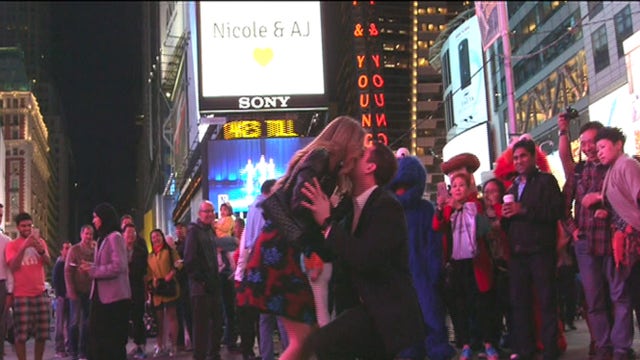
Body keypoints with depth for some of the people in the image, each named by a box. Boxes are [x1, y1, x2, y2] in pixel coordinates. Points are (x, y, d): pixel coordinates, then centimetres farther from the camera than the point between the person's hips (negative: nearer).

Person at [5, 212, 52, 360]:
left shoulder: (40, 241, 11)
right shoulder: (12, 245, 1)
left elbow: (48, 262, -1)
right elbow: (13, 266, -14)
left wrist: (41, 251, -21)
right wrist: (24, 247, -25)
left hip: (40, 293, 4)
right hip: (21, 295, -3)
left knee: (42, 333, 6)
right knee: (21, 334, -7)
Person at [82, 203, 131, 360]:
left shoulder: (115, 237, -12)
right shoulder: (103, 238, 18)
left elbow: (118, 267, -22)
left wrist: (92, 270, -15)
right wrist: (89, 266, 4)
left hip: (114, 298, -9)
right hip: (102, 296, 9)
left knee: (113, 341, -2)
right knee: (99, 339, 11)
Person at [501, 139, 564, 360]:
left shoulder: (546, 181, 2)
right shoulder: (513, 187, 21)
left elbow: (557, 210, -12)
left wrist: (524, 210, -17)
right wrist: (505, 215, 1)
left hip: (540, 251, -6)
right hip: (518, 253, 6)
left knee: (547, 301, -4)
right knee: (519, 302, 6)